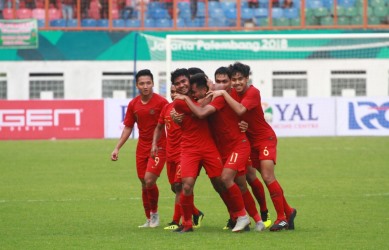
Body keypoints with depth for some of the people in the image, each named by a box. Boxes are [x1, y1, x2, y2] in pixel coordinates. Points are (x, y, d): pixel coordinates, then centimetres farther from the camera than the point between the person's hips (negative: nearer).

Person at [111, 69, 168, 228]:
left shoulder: (161, 102, -12)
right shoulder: (133, 104, 4)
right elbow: (128, 127, 12)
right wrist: (117, 148, 8)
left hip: (159, 147, -5)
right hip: (142, 148, 5)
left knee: (149, 180, -18)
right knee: (144, 184, 7)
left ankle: (154, 214, 5)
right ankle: (149, 220, 20)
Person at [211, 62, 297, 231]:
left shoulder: (253, 92, -21)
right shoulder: (233, 93, 0)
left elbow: (240, 110, -36)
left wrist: (223, 93, -31)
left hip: (265, 138, -7)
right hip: (250, 141, 7)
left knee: (268, 177, -15)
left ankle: (282, 218, -10)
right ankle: (288, 211, 17)